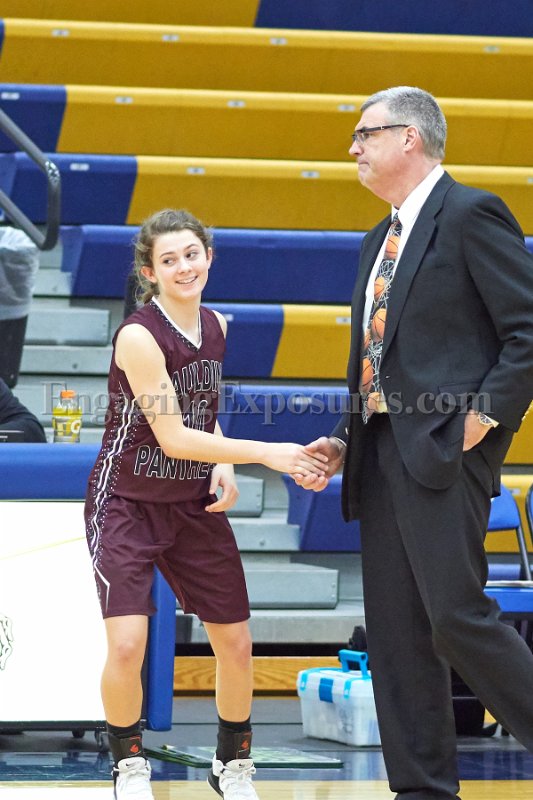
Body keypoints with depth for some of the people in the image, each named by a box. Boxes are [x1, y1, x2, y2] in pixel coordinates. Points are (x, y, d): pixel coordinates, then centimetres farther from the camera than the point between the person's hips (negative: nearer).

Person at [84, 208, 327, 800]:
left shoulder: (215, 327, 1)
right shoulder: (139, 336, -21)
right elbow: (172, 437, -23)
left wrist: (224, 468, -2)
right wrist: (266, 453, -26)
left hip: (194, 505, 6)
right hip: (126, 502, -6)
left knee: (236, 644, 6)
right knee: (127, 645, -18)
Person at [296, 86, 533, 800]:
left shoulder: (472, 214, -5)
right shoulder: (379, 244, 22)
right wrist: (342, 441, 12)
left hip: (445, 446, -9)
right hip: (383, 449, 9)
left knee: (456, 616, -16)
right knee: (396, 632, 5)